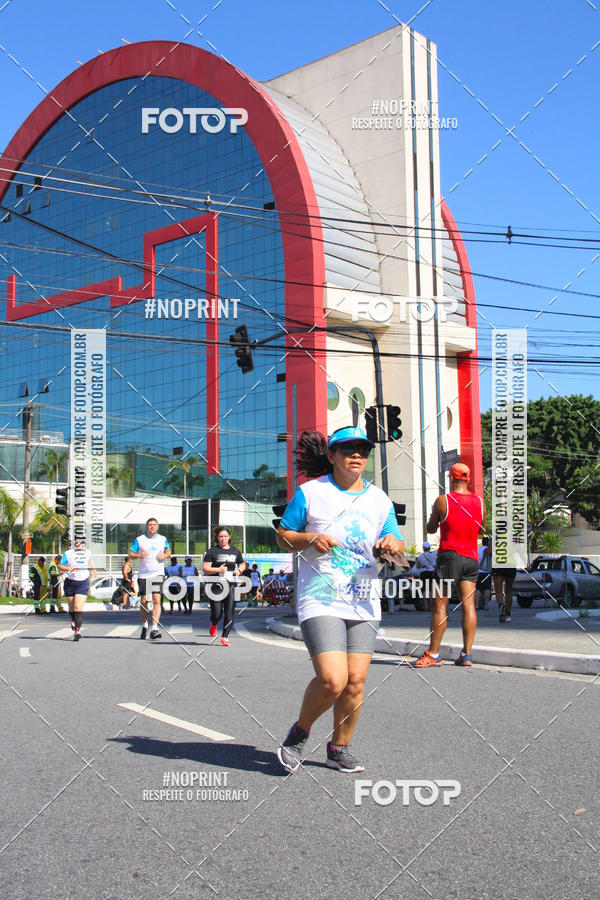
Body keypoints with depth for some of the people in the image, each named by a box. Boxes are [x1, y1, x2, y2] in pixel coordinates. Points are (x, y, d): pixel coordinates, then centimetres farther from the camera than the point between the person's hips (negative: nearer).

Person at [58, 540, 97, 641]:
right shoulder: (68, 553, -4)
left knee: (78, 607, -13)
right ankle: (73, 620, 48)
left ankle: (77, 631, -18)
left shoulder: (87, 553, 6)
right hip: (70, 583, 0)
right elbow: (60, 566, -8)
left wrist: (93, 570, 16)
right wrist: (69, 569, -24)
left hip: (83, 583, 0)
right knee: (72, 607, 14)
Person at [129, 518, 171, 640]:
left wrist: (165, 555, -4)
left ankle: (154, 629, -15)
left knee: (156, 600, -13)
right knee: (143, 601, 5)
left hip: (158, 574, 0)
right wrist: (139, 555, -17)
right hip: (143, 574, 0)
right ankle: (144, 626, 26)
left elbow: (168, 552, 19)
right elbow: (130, 554, 3)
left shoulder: (163, 539, 7)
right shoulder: (139, 539, 2)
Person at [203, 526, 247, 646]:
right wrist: (218, 570, -18)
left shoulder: (235, 551, 13)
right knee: (217, 613, -3)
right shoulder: (212, 551, 1)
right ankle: (214, 624, 32)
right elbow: (205, 568, -5)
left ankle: (225, 637, 4)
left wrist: (239, 570, 6)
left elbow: (242, 564, 28)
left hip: (231, 585, 3)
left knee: (229, 612, -5)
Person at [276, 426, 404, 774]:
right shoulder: (311, 492, 0)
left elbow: (398, 546, 14)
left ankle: (339, 748, 23)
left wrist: (393, 545, -9)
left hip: (364, 604, 4)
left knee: (356, 681, 0)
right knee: (332, 680, -16)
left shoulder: (380, 499, 10)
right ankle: (300, 732, 12)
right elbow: (282, 536, 5)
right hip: (321, 601, -4)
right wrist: (309, 539, -15)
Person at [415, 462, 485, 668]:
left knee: (439, 605, 0)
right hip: (471, 557, 5)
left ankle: (433, 654, 1)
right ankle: (466, 654, 3)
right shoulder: (480, 502, 6)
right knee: (468, 605, 4)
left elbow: (430, 529, 4)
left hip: (449, 555, -4)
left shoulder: (443, 501, -7)